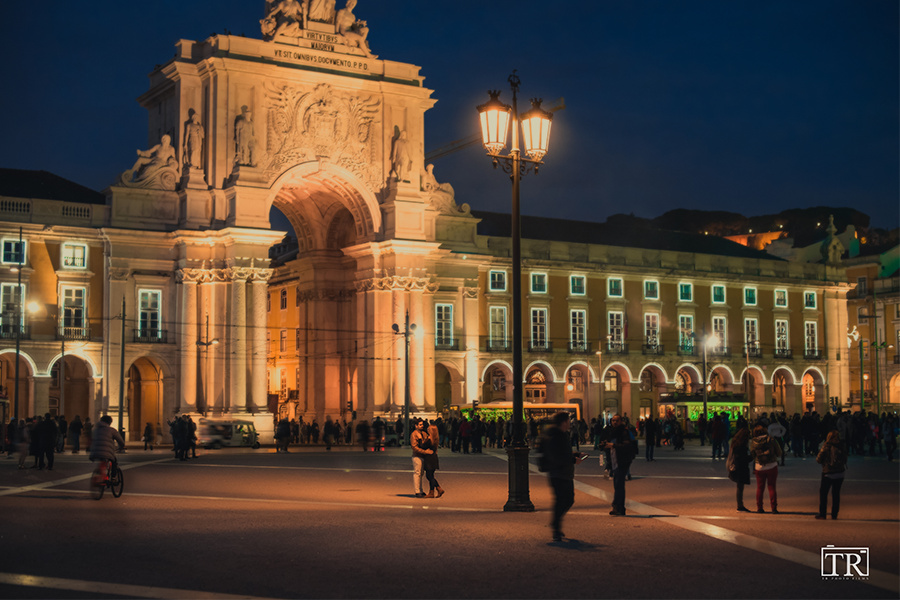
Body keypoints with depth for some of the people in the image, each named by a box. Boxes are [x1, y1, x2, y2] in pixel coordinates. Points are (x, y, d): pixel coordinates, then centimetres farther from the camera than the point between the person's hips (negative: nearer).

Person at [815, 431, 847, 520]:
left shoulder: (826, 447, -10)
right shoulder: (841, 448, 1)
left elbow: (818, 460, -7)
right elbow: (845, 460, 11)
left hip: (828, 473, -4)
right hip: (840, 473, 4)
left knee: (823, 493, 7)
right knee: (836, 494, 10)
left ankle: (822, 514, 6)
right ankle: (834, 515, 10)